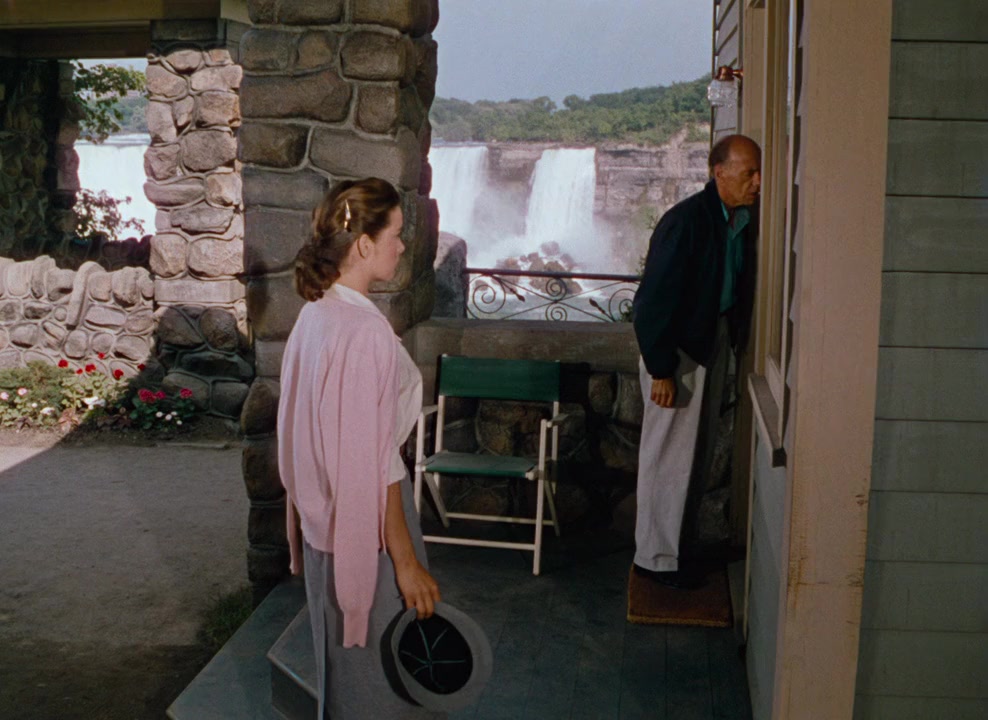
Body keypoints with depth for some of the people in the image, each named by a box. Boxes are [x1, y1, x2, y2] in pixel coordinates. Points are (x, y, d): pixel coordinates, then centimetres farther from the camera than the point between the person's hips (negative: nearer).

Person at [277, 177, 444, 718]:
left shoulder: (314, 313, 3)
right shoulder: (364, 331, -26)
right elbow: (373, 465, -24)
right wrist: (407, 562, -18)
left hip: (323, 516, 9)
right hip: (367, 525, -9)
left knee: (343, 653, 25)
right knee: (381, 674, 9)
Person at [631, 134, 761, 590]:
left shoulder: (742, 221, 4)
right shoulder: (686, 220, -20)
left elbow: (738, 289, 11)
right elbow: (656, 297, -21)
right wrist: (660, 369, -21)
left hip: (715, 342, 8)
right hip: (677, 347, -8)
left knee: (698, 451, 17)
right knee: (669, 455, -1)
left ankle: (684, 540, 32)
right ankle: (656, 558, 11)